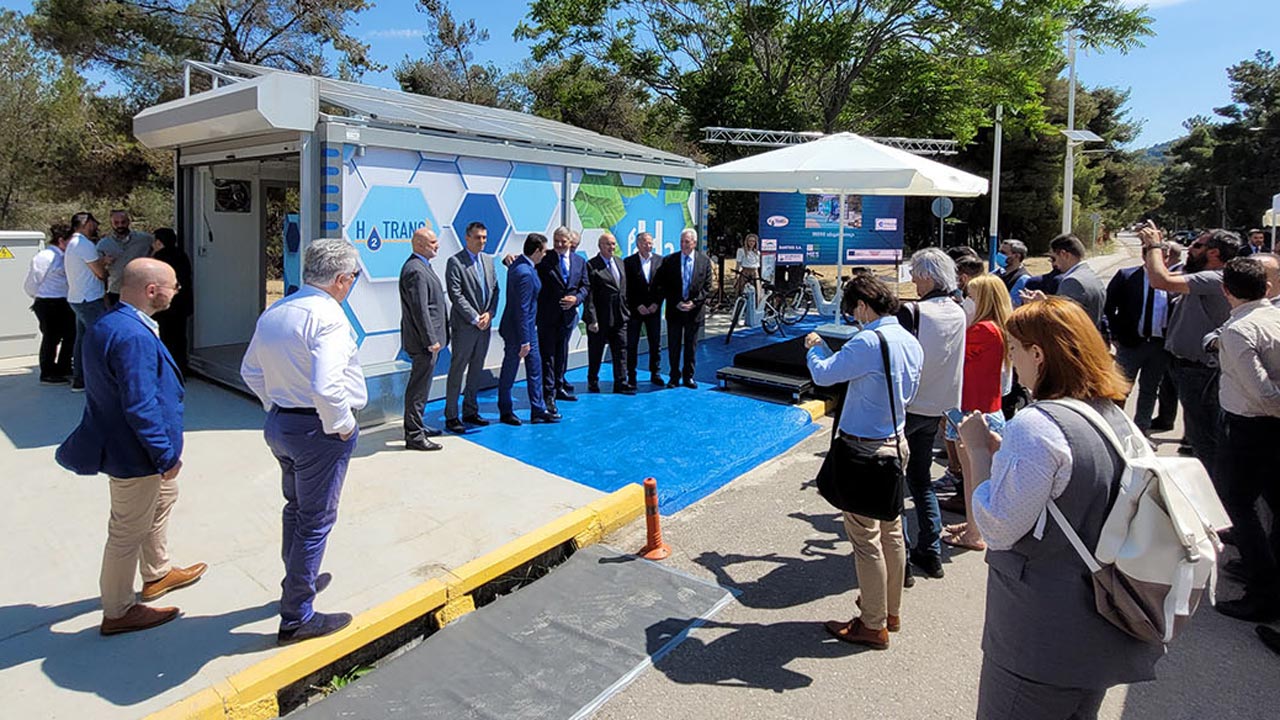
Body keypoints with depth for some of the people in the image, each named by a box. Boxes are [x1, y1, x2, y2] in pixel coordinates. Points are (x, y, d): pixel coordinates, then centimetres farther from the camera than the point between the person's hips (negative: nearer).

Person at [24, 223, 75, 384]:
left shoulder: (63, 256, 9)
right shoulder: (46, 257, -15)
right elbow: (31, 284, -10)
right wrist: (40, 299, 2)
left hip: (63, 303, 8)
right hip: (49, 304, -8)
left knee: (71, 334, 14)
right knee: (51, 338, 2)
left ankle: (63, 370, 28)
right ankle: (47, 375, 16)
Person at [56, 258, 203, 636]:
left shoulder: (107, 324, 4)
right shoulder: (134, 337, -30)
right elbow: (140, 406, -31)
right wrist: (165, 453, -21)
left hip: (125, 445, 11)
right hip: (135, 453, -11)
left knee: (162, 499, 29)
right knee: (129, 532, 5)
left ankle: (157, 574, 48)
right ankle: (117, 613, 22)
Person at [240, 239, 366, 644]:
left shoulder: (273, 312, 6)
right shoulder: (328, 317, -22)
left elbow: (250, 372, 15)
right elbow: (327, 387, -31)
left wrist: (276, 406, 18)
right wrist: (343, 427, -17)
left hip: (279, 424, 9)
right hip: (317, 430, -9)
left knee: (295, 508, 25)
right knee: (316, 521, 4)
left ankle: (300, 582, 45)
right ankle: (297, 618, 14)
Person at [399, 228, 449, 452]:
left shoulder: (421, 266, 14)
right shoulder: (415, 270, -19)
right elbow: (420, 309, -23)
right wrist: (431, 340, -21)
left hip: (425, 339, 11)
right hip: (423, 340, -11)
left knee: (420, 384, 19)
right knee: (419, 386, -4)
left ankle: (416, 427, 32)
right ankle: (414, 435, 2)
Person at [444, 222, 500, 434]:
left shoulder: (488, 260, 12)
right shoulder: (455, 262, -9)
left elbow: (495, 289, 11)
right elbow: (455, 295, -14)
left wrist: (489, 314, -4)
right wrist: (475, 318, -15)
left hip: (484, 324, 7)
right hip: (464, 325, -6)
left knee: (476, 369, 13)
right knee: (457, 370, -1)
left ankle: (470, 412, 23)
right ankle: (451, 416, 6)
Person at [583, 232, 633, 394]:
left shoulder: (620, 263, 12)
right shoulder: (591, 266, -9)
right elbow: (589, 295, -13)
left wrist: (626, 311, 10)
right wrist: (592, 319, -16)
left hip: (619, 317, 5)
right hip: (600, 318, -5)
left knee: (621, 350, 4)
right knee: (595, 352, 8)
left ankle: (621, 383, 10)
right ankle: (592, 381, 24)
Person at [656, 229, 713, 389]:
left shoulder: (705, 261, 1)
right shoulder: (669, 261, -1)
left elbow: (707, 287, 0)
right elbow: (664, 287, -1)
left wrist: (694, 302, -12)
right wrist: (676, 303, -10)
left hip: (694, 310, 0)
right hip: (674, 310, 0)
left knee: (691, 346, 9)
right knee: (673, 346, 5)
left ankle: (688, 377, 21)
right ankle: (674, 377, 17)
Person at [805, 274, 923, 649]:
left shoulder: (869, 341, -21)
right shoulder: (911, 343, 7)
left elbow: (824, 375, -17)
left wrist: (815, 347, 4)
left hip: (864, 449, -9)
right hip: (896, 444, 9)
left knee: (865, 538, 2)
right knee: (891, 531, 19)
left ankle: (873, 625, 13)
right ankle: (891, 610, 34)